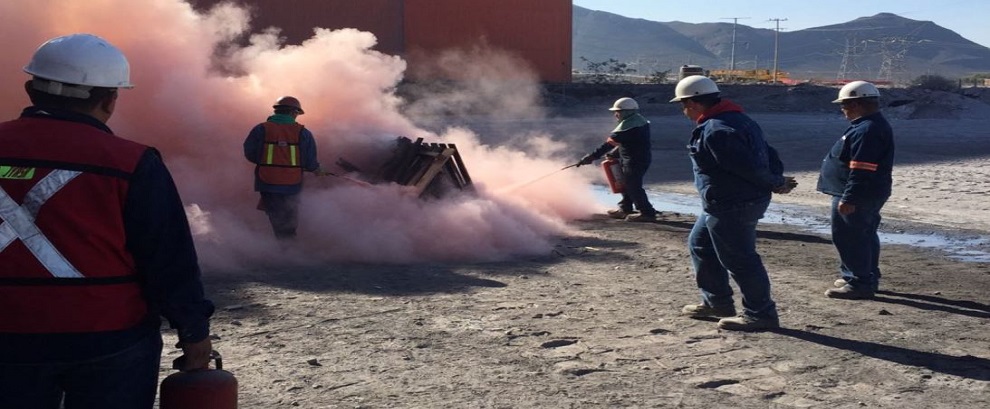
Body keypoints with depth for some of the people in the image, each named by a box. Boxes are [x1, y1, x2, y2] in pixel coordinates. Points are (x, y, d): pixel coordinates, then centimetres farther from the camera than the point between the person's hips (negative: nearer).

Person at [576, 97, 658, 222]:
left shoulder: (627, 125, -20)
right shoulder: (639, 119, 10)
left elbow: (609, 143, -22)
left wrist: (592, 156, -20)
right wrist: (614, 153, 10)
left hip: (634, 161, -10)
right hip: (643, 157, 10)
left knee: (632, 186, -3)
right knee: (626, 184, 19)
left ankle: (647, 212, 1)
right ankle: (625, 209, 29)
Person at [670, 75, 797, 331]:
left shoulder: (716, 131, -23)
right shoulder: (737, 119, 13)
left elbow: (747, 167, -25)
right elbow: (767, 153, 11)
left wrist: (775, 183, -10)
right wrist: (778, 178, -1)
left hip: (733, 206, -11)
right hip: (724, 203, 11)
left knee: (738, 259, -2)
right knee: (700, 244, 21)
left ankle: (760, 314, 9)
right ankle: (717, 302, 30)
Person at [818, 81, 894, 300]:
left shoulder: (866, 130, -23)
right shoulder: (874, 125, 14)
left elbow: (861, 171, -28)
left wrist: (849, 198, -27)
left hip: (858, 197, -11)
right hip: (869, 195, 11)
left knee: (849, 238, -5)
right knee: (864, 236, 19)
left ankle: (859, 283, 0)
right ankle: (868, 278, 31)